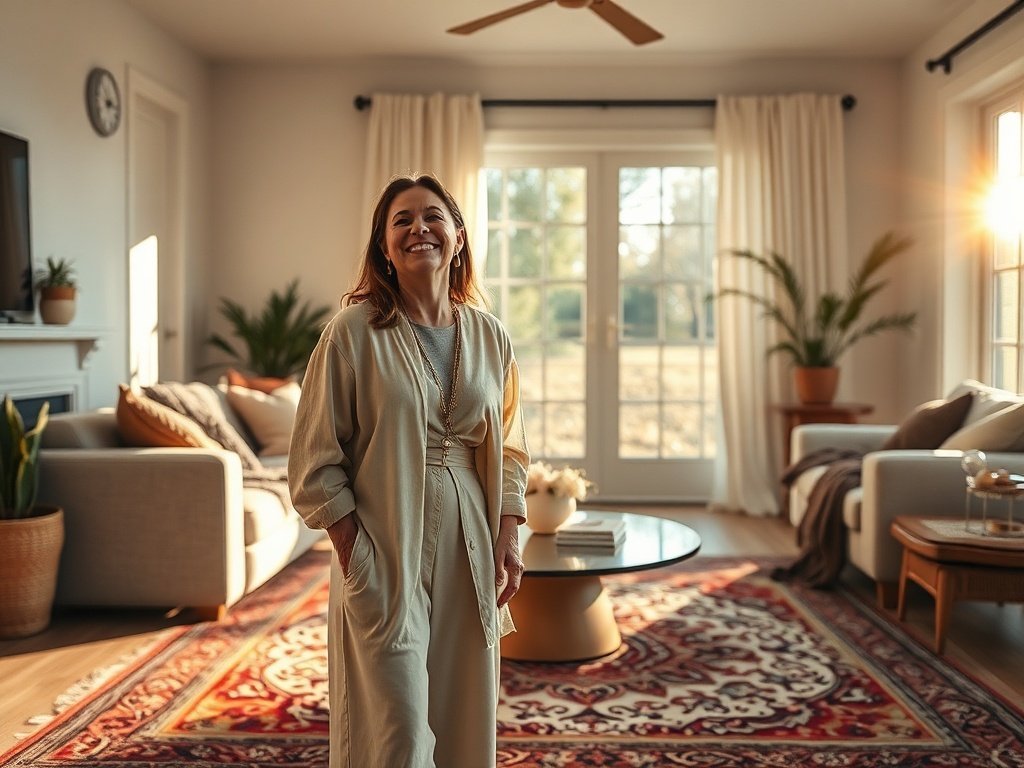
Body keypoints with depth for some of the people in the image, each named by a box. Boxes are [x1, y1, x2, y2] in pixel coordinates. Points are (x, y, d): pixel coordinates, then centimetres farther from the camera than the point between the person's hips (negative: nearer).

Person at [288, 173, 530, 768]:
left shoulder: (490, 337, 6)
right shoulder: (354, 332, -7)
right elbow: (317, 462, -6)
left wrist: (508, 539, 4)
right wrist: (356, 556, -11)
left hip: (469, 555, 4)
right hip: (385, 556, -4)